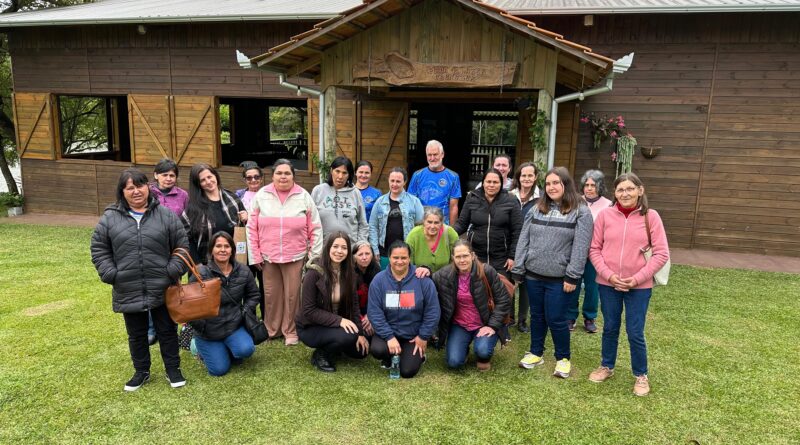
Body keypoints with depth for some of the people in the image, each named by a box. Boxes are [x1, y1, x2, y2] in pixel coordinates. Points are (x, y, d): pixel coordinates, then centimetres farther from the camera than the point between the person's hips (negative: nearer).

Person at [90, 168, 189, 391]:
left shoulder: (165, 215, -2)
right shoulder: (110, 218, 0)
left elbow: (181, 246, 1)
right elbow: (99, 249, 5)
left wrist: (174, 271, -9)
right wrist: (110, 274, -5)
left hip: (162, 289, -1)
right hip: (129, 292, 1)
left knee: (167, 331, 12)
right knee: (136, 335, 17)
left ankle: (173, 369, 28)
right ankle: (141, 371, 36)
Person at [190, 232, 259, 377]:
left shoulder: (243, 271, -4)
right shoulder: (201, 274, -15)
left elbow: (254, 295, 11)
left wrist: (245, 311, -4)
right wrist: (200, 325, -11)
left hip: (234, 326, 2)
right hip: (208, 330, -2)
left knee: (246, 350, -26)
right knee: (219, 370, -3)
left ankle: (228, 349, 13)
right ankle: (200, 347, 28)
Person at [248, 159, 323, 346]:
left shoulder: (304, 196, -1)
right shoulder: (261, 195, 1)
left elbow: (315, 229, 1)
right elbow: (252, 228, 3)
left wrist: (314, 256, -2)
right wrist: (255, 256, 0)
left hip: (295, 257, -1)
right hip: (268, 257, 1)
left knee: (292, 294, 5)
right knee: (271, 294, 11)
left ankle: (290, 330, 21)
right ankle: (271, 329, 28)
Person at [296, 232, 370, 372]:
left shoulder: (348, 273, -4)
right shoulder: (314, 273, -22)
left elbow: (354, 305, 0)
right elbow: (309, 310, -22)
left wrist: (360, 333, -8)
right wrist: (338, 320, -30)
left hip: (338, 325, 6)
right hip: (310, 327, -6)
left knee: (361, 351, -5)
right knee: (348, 336, -30)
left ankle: (331, 347, 19)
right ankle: (320, 355, -3)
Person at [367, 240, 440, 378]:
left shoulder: (423, 280, -12)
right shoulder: (379, 280, -10)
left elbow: (432, 311, -6)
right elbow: (374, 312, -11)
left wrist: (423, 336, -5)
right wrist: (389, 337, -18)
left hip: (414, 335, -1)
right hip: (388, 331, 1)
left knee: (407, 372, -11)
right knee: (377, 350, -28)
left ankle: (418, 354, 24)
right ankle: (389, 357, 11)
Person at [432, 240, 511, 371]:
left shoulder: (487, 272, -15)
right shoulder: (444, 274, -10)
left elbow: (504, 300, -9)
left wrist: (493, 326, -14)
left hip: (484, 324, -2)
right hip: (459, 325, 2)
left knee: (482, 351, -29)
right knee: (454, 362, -16)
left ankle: (484, 358, 11)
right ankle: (464, 349, 21)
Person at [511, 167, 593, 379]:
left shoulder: (581, 212, -5)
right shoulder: (537, 209, 8)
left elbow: (581, 247, -11)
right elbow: (524, 240, 8)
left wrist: (572, 276, -15)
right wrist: (518, 270, 4)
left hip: (559, 278, -4)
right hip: (533, 275, 4)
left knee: (556, 319, 2)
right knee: (537, 316, 16)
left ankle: (563, 358, 23)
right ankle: (536, 353, 32)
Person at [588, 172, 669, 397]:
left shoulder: (650, 216, -6)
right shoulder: (605, 215, -3)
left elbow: (661, 254, -6)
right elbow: (594, 249, 0)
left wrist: (638, 278, -13)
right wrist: (608, 275, -12)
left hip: (639, 286, -1)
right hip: (608, 283, 2)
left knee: (635, 333, 6)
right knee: (610, 328, 16)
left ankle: (641, 375, 28)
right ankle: (606, 367, 37)